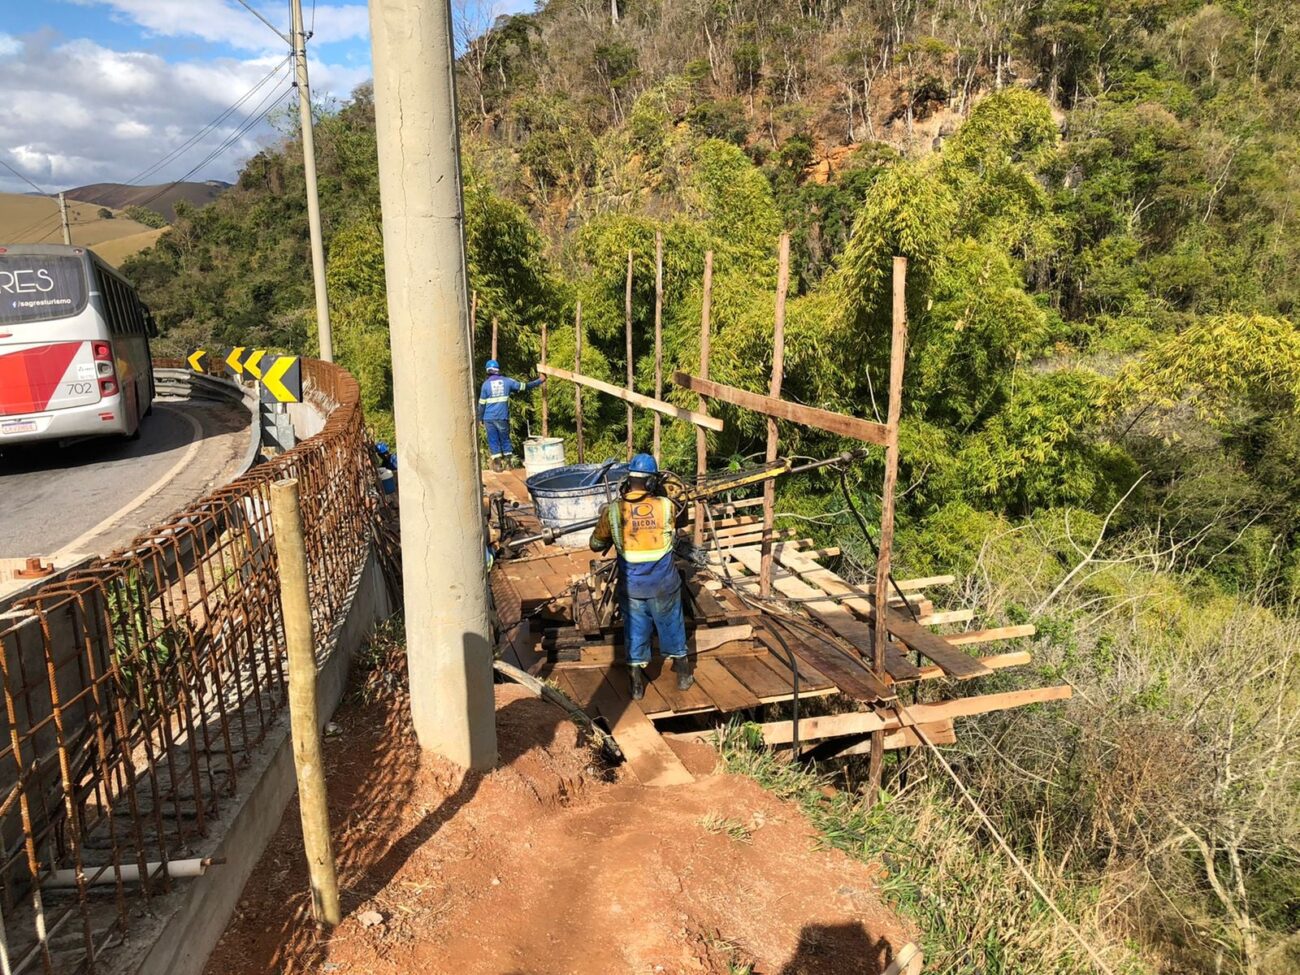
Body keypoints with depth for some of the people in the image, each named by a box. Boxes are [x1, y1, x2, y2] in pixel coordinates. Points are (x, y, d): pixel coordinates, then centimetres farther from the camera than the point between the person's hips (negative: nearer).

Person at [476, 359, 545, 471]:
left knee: (493, 440, 5)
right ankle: (509, 461, 15)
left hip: (489, 418, -1)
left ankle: (497, 464, 4)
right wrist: (540, 381, 17)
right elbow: (524, 386, 7)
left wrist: (480, 418, 8)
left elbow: (482, 403, -1)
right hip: (503, 417, 1)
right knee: (505, 438, 14)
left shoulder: (486, 384, -2)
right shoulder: (506, 381, 2)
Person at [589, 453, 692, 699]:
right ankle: (684, 676, 37)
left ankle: (637, 685, 26)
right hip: (664, 585, 0)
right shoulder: (666, 506, -16)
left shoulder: (612, 510, -14)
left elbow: (596, 545, 0)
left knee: (635, 631, 17)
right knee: (672, 627, 20)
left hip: (631, 586, 0)